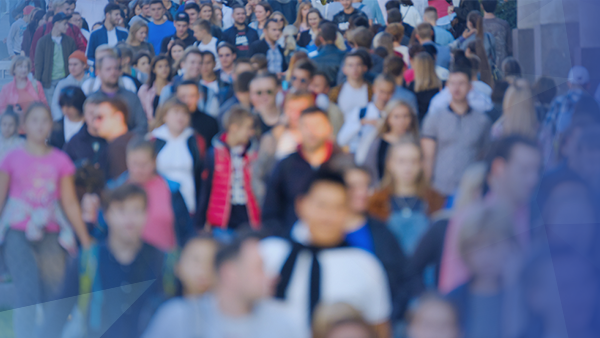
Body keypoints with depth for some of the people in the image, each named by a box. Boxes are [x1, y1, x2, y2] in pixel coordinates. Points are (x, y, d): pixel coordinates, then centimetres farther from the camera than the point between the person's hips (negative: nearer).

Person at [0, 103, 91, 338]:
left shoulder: (60, 160, 6)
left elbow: (70, 202, 9)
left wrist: (85, 240, 8)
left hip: (50, 234, 2)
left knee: (56, 297, -4)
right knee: (27, 296, -17)